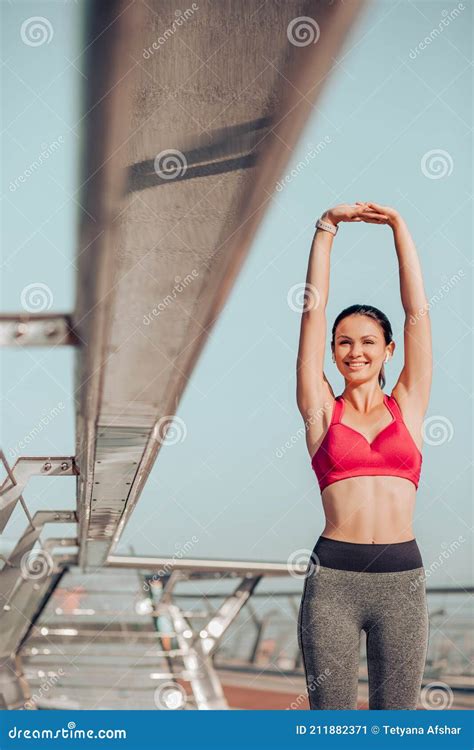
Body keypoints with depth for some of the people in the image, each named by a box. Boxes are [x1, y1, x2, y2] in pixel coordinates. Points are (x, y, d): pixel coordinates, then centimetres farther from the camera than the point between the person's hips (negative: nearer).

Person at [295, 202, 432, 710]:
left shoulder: (408, 406, 10)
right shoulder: (322, 411, 7)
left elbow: (418, 311, 6)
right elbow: (313, 310, 5)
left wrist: (399, 226, 6)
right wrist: (327, 229, 4)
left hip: (401, 578, 1)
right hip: (333, 577, -1)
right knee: (330, 715, 5)